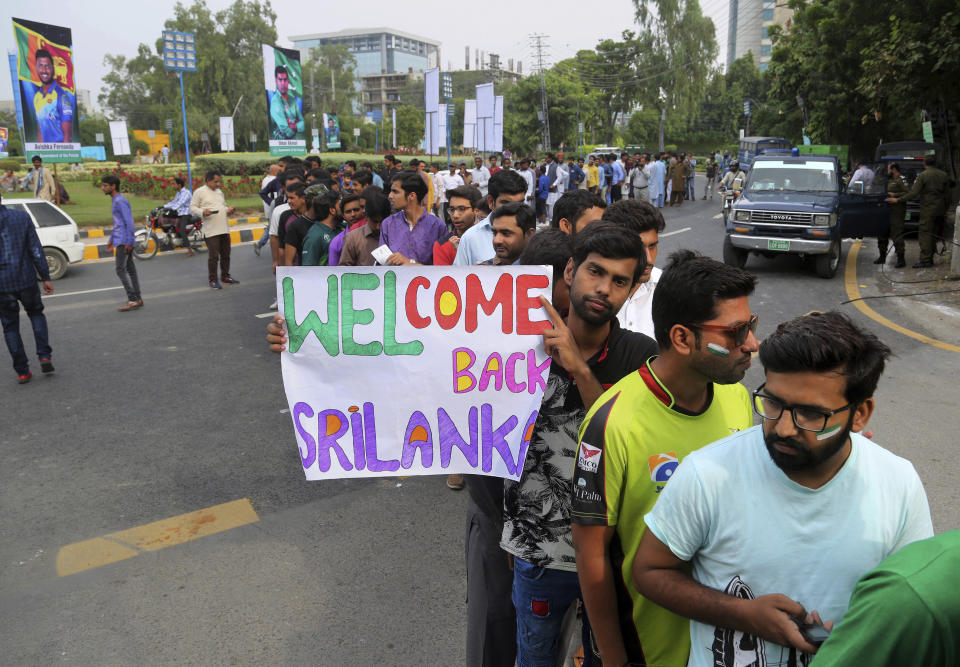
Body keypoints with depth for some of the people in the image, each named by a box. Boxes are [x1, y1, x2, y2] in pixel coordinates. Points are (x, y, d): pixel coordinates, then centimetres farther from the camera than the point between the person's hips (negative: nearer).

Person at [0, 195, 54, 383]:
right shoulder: (22, 217, -1)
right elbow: (36, 250, -3)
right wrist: (45, 277, 1)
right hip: (26, 280, 1)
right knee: (36, 314, 23)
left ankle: (22, 371, 12)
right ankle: (44, 356, 6)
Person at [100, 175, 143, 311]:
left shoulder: (120, 201, -14)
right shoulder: (114, 201, 17)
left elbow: (129, 222, -20)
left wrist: (129, 242, -22)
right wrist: (111, 239, 27)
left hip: (124, 242, -10)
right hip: (120, 241, 10)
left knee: (121, 270, -9)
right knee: (130, 269, 10)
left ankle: (133, 300, -8)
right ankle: (137, 299, 14)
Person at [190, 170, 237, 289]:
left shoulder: (219, 192, 19)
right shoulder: (199, 192, -1)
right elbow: (192, 207, -2)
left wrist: (228, 210, 7)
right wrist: (202, 212, -20)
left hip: (224, 229, 7)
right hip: (211, 230, -7)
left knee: (225, 254, 13)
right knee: (213, 256, -6)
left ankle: (225, 276, 27)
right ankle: (212, 280, 5)